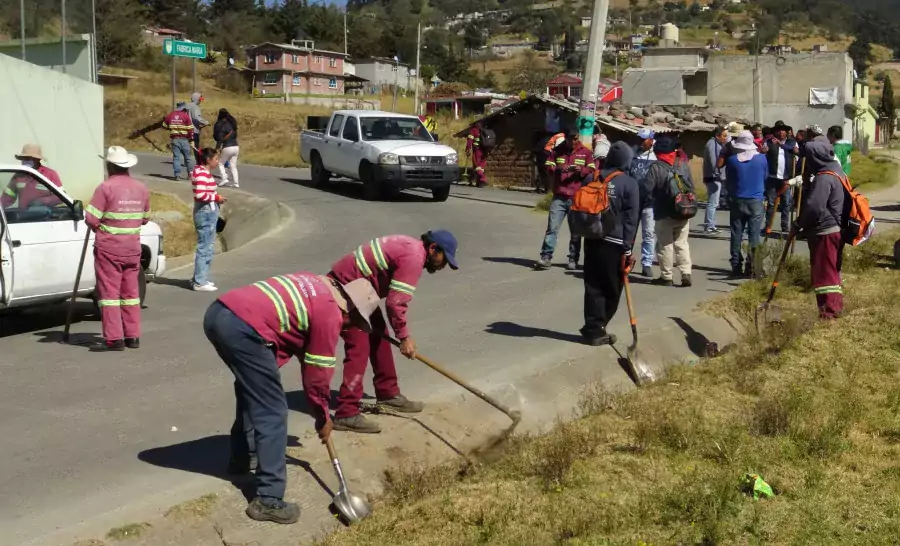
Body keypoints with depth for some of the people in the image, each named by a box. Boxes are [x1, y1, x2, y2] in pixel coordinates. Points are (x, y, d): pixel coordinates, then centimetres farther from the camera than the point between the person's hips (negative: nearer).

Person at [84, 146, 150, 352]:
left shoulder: (106, 187, -13)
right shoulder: (141, 189, 5)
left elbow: (91, 219, -14)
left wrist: (100, 229, 5)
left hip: (108, 248, -5)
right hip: (132, 248, 5)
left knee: (109, 293, 0)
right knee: (130, 292, 13)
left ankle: (113, 339, -3)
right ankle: (133, 336, 16)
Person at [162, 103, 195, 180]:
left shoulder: (170, 115, 5)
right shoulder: (185, 115, -7)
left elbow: (164, 126, 16)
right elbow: (190, 128, -9)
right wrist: (191, 139, 0)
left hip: (174, 139, 2)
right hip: (184, 139, -2)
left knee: (176, 156, 3)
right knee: (188, 156, 10)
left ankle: (177, 174, -4)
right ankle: (191, 173, 16)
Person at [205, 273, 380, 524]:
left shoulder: (317, 285, 24)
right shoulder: (330, 314, 1)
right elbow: (318, 373, 7)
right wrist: (322, 417, 22)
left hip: (217, 312, 10)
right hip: (243, 328, -10)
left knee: (251, 388, 31)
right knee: (272, 412, 0)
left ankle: (241, 458, 45)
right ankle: (268, 500, 1)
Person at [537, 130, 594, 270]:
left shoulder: (586, 152, 7)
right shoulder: (557, 151, 11)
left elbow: (592, 172, 3)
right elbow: (548, 168, 7)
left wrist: (581, 170, -17)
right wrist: (558, 169, -14)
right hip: (559, 197, 1)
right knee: (552, 228, -5)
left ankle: (573, 259, 9)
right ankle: (546, 257, -6)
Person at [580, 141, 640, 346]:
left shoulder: (593, 178, 8)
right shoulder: (629, 184, -7)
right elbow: (631, 219, -10)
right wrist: (627, 249, -8)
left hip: (592, 240, 5)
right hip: (614, 244, -5)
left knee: (593, 287, 9)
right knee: (611, 290, 7)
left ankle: (593, 328, 8)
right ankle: (597, 330, 11)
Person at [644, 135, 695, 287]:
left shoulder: (656, 168, -12)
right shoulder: (683, 166, 4)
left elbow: (647, 189, -15)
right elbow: (692, 187, 10)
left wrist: (655, 197, 5)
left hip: (664, 214, -4)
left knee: (665, 245, 4)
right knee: (682, 244, 11)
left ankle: (666, 277, 7)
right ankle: (686, 274, 5)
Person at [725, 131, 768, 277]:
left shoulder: (732, 160, -7)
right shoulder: (761, 158, -5)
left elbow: (728, 179, 5)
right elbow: (765, 177, 9)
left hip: (737, 201, 1)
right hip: (756, 201, -1)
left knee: (736, 234, 8)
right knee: (754, 235, 0)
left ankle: (736, 265, 10)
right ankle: (751, 266, -5)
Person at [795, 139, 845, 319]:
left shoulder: (823, 178, -20)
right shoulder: (835, 171, 12)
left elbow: (814, 207, -26)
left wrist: (800, 223, -12)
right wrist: (807, 187, 7)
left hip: (824, 231, -10)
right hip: (834, 228, 10)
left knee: (823, 271, -5)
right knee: (831, 270, 18)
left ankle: (829, 309, -3)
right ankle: (835, 305, 26)